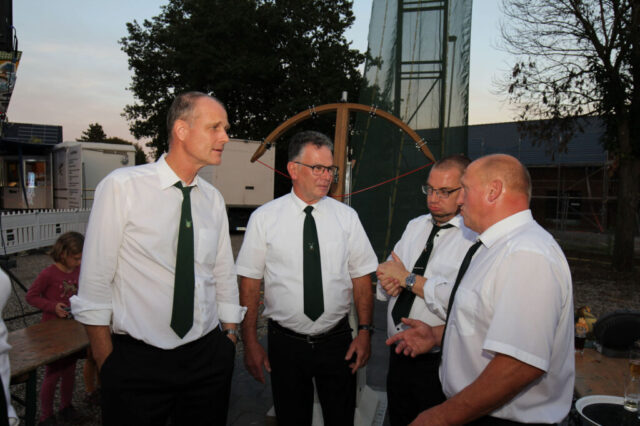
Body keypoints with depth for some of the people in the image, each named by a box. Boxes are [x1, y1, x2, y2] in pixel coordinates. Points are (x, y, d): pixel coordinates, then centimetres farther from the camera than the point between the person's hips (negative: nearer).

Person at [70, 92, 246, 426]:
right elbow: (94, 282, -8)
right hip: (137, 361, -4)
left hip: (207, 358, 4)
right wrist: (107, 361, -5)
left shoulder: (213, 199, 3)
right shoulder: (121, 187, -10)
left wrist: (229, 340, 11)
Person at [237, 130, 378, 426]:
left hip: (337, 342, 2)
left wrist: (365, 330, -6)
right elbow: (249, 283, -4)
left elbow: (361, 277, 1)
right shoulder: (264, 218, -5)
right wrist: (250, 343, -6)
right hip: (285, 343, -1)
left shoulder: (347, 216, 0)